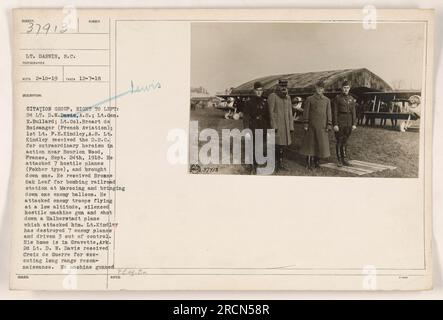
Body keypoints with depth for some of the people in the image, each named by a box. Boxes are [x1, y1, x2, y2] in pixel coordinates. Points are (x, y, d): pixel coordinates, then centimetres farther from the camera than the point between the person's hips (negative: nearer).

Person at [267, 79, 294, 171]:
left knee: (283, 144, 8)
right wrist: (273, 126, -18)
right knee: (277, 144, -8)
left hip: (285, 125, 7)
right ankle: (275, 164, 2)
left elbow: (289, 113, 13)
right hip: (276, 124, -7)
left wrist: (291, 126, 9)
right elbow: (271, 112, -12)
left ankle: (280, 164, 17)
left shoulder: (287, 97, 12)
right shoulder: (272, 96, -8)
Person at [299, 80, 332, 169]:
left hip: (322, 126, 2)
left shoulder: (327, 100, 8)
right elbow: (306, 112, 0)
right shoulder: (309, 99, 1)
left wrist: (329, 125, 1)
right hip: (312, 125, -2)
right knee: (310, 143, 1)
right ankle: (309, 162, 8)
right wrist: (305, 124, -6)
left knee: (321, 143, 5)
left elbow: (329, 113, 8)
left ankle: (317, 161, 18)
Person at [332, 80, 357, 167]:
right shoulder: (337, 98, -4)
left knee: (345, 141, 11)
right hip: (340, 123, -4)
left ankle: (345, 159, 18)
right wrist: (335, 124, -14)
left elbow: (353, 112, 9)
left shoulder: (351, 99, 9)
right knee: (339, 142, 1)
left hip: (348, 123, 4)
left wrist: (354, 124, 2)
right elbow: (334, 112, -8)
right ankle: (339, 160, 8)